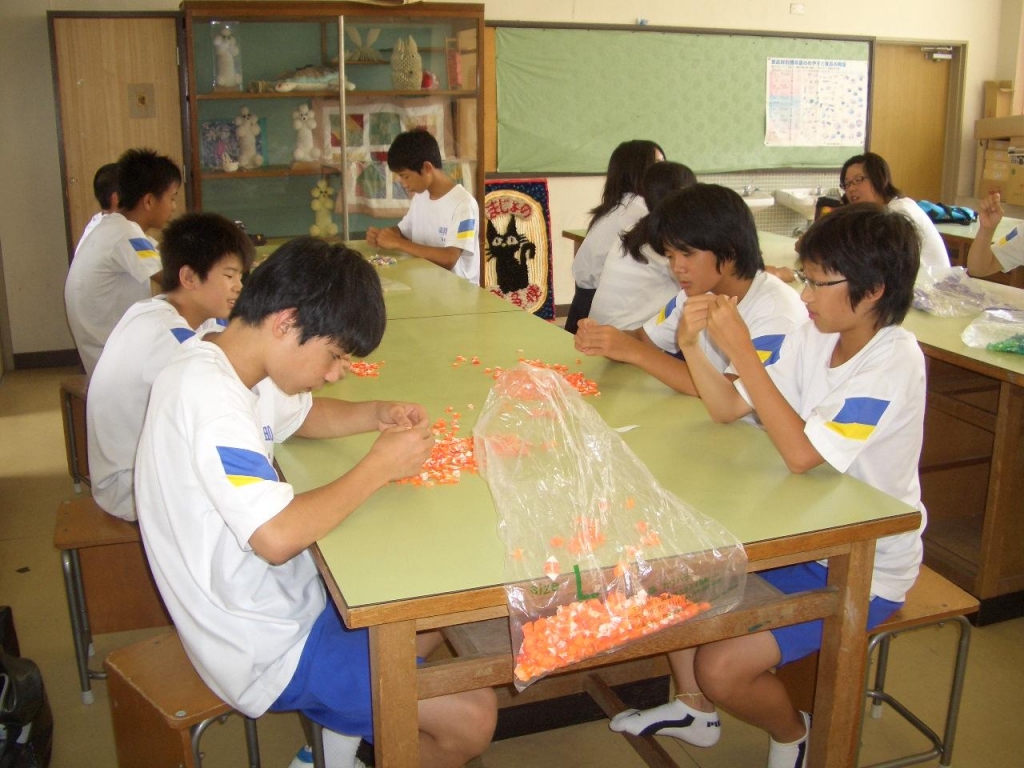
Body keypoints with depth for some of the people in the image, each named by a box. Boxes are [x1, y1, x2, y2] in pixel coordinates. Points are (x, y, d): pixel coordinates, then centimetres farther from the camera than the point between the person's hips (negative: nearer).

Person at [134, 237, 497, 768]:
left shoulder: (222, 360, 2)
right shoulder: (210, 397, -27)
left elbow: (301, 414, 20)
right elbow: (277, 536, -36)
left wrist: (378, 415, 0)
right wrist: (379, 466, -22)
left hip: (271, 600, 10)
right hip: (267, 652, -10)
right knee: (472, 717, -8)